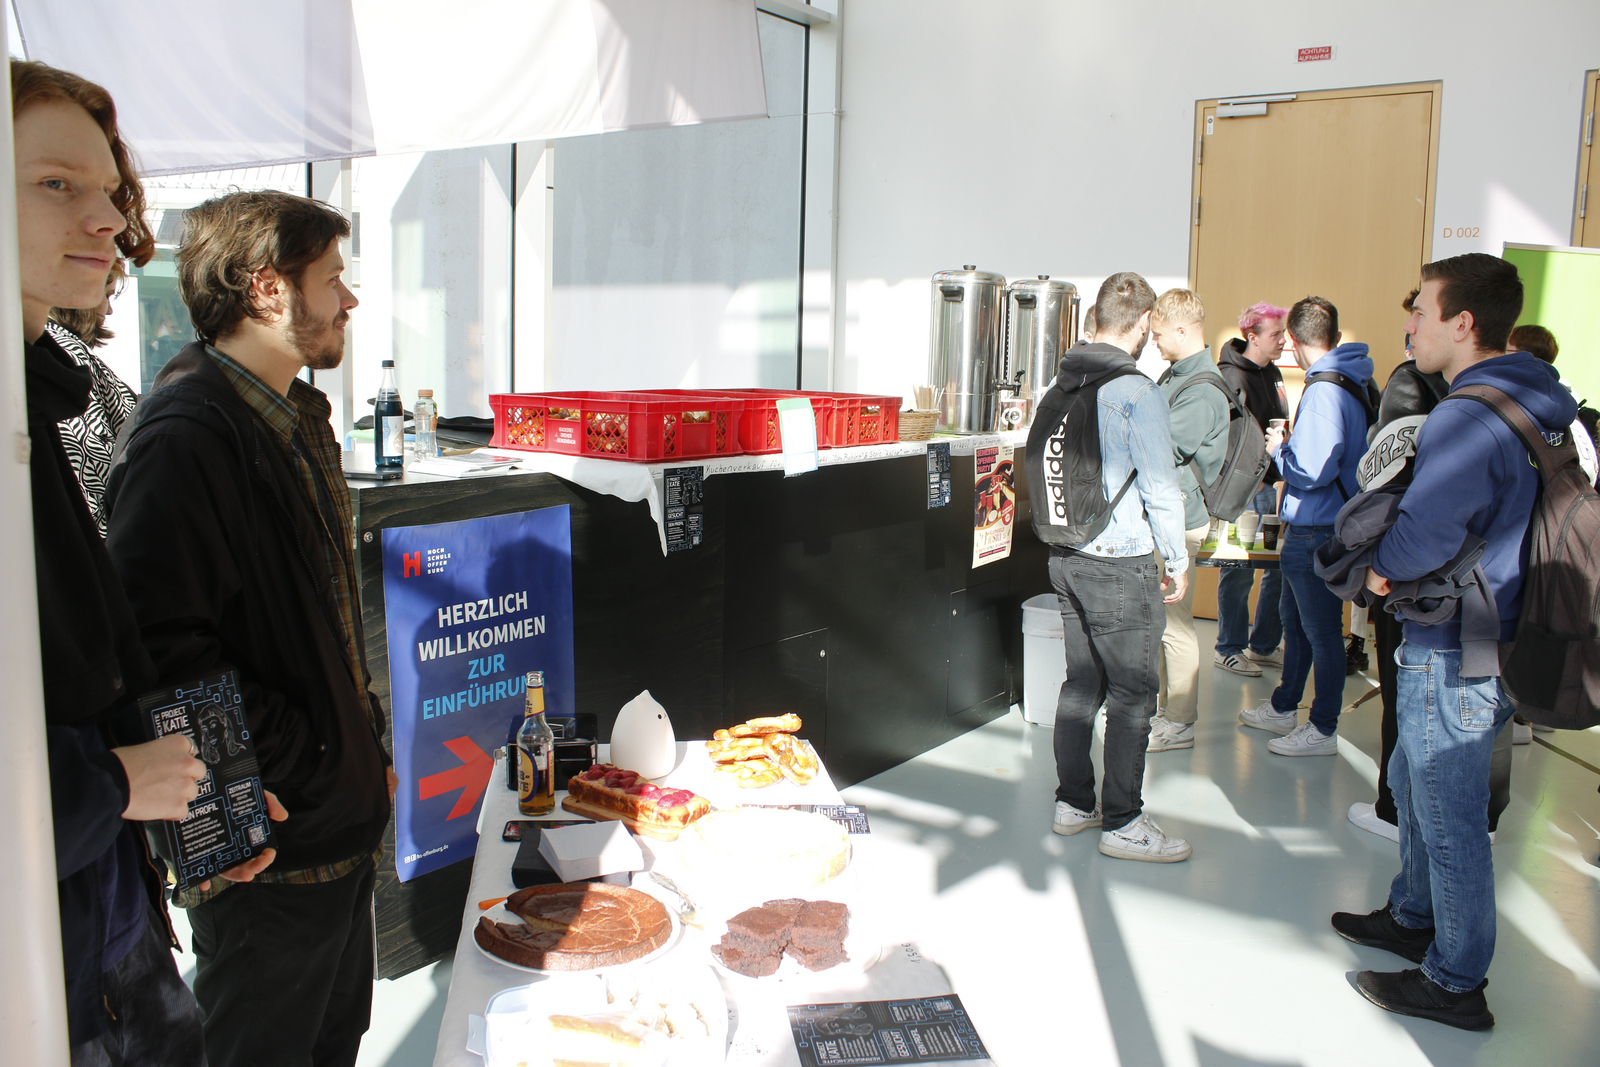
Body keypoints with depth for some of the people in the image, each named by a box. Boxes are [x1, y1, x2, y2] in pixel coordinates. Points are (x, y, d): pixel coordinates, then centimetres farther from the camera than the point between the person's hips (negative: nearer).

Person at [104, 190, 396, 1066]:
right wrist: (313, 770, -20)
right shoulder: (185, 436, -21)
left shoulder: (295, 418, 11)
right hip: (268, 848, -9)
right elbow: (168, 650, -27)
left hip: (339, 815, 9)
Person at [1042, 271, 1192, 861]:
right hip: (1123, 564, -8)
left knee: (1081, 682, 16)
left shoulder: (1063, 383, 7)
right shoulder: (1137, 391, -16)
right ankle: (1122, 823, 11)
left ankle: (1073, 802, 25)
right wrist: (1178, 560, -2)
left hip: (1065, 557, 8)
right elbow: (1160, 488, -14)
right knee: (1131, 695, 2)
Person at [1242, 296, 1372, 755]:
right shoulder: (1356, 381, 9)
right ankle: (1282, 708, 35)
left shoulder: (1324, 389, -22)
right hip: (1308, 529, 10)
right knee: (1294, 619, 21)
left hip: (1318, 533, -10)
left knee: (1322, 631, 2)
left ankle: (1323, 730, 14)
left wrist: (1279, 450, -10)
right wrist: (1292, 445, 14)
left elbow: (1313, 471, -27)